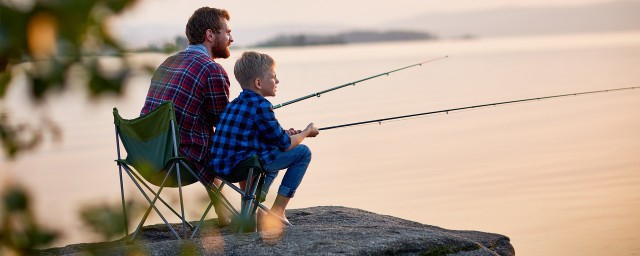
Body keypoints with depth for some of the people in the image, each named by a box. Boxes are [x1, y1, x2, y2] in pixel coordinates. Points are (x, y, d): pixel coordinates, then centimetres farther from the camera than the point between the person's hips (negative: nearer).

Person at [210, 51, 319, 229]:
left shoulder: (236, 103, 15)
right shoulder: (261, 106, -12)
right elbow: (285, 145, -5)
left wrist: (284, 134, 20)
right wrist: (307, 132, 13)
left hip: (221, 165, 9)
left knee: (273, 155, 37)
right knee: (303, 152, 2)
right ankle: (277, 211, 3)